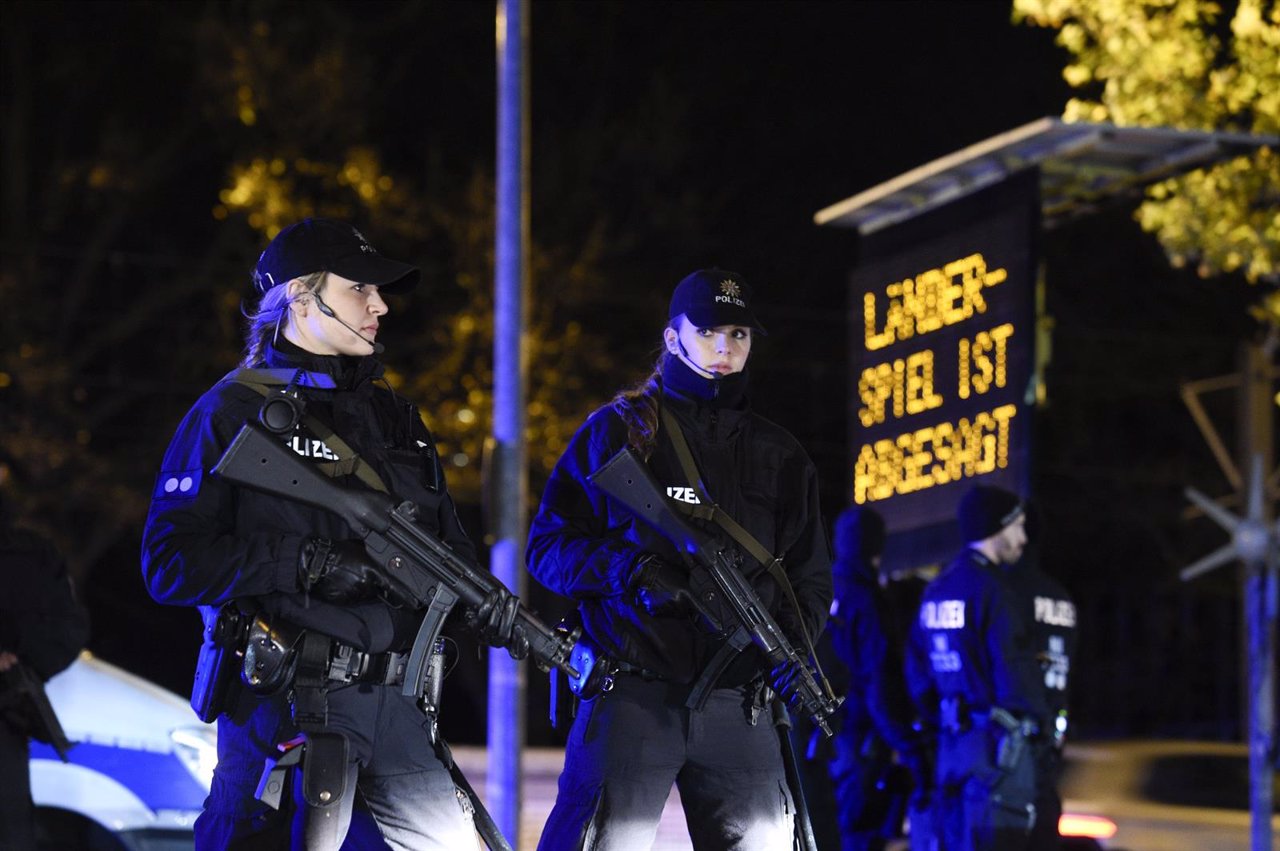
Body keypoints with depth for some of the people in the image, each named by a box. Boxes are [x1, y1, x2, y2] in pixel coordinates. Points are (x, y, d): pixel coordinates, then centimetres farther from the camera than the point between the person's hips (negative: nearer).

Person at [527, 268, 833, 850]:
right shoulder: (617, 430, 8)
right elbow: (547, 545, 4)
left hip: (738, 702, 3)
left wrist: (792, 646, -3)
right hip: (631, 691, -3)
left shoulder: (779, 456, 18)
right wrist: (629, 571, -14)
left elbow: (811, 577, 18)